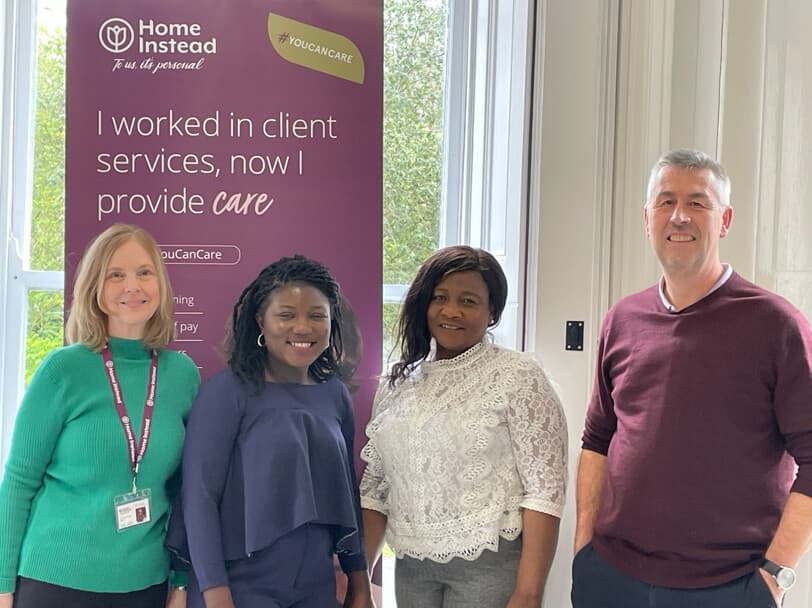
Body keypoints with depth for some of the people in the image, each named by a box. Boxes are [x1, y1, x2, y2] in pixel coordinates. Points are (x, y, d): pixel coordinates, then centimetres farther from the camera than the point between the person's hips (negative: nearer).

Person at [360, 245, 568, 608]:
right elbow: (375, 487, 9)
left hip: (490, 566, -4)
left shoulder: (518, 378, -9)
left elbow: (544, 492, -13)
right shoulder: (396, 384, 6)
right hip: (410, 567, 5)